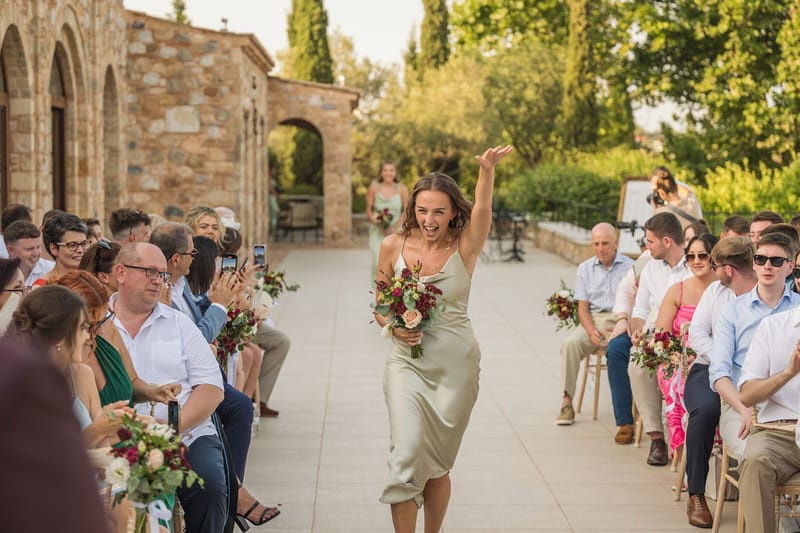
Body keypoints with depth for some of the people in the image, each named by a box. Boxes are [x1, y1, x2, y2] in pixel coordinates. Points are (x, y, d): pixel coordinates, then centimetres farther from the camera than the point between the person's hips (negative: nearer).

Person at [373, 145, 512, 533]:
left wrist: (487, 171, -45)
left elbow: (482, 210, -27)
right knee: (408, 452, -15)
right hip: (407, 361, 0)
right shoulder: (394, 246, -1)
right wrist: (394, 327, -13)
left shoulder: (464, 248, -6)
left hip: (456, 365, 0)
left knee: (438, 463, 10)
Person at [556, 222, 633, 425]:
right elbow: (582, 307, 9)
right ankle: (567, 402, -25)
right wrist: (591, 331, -11)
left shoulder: (630, 267, 5)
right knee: (571, 343, -28)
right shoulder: (585, 268, 15)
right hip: (593, 320, 3)